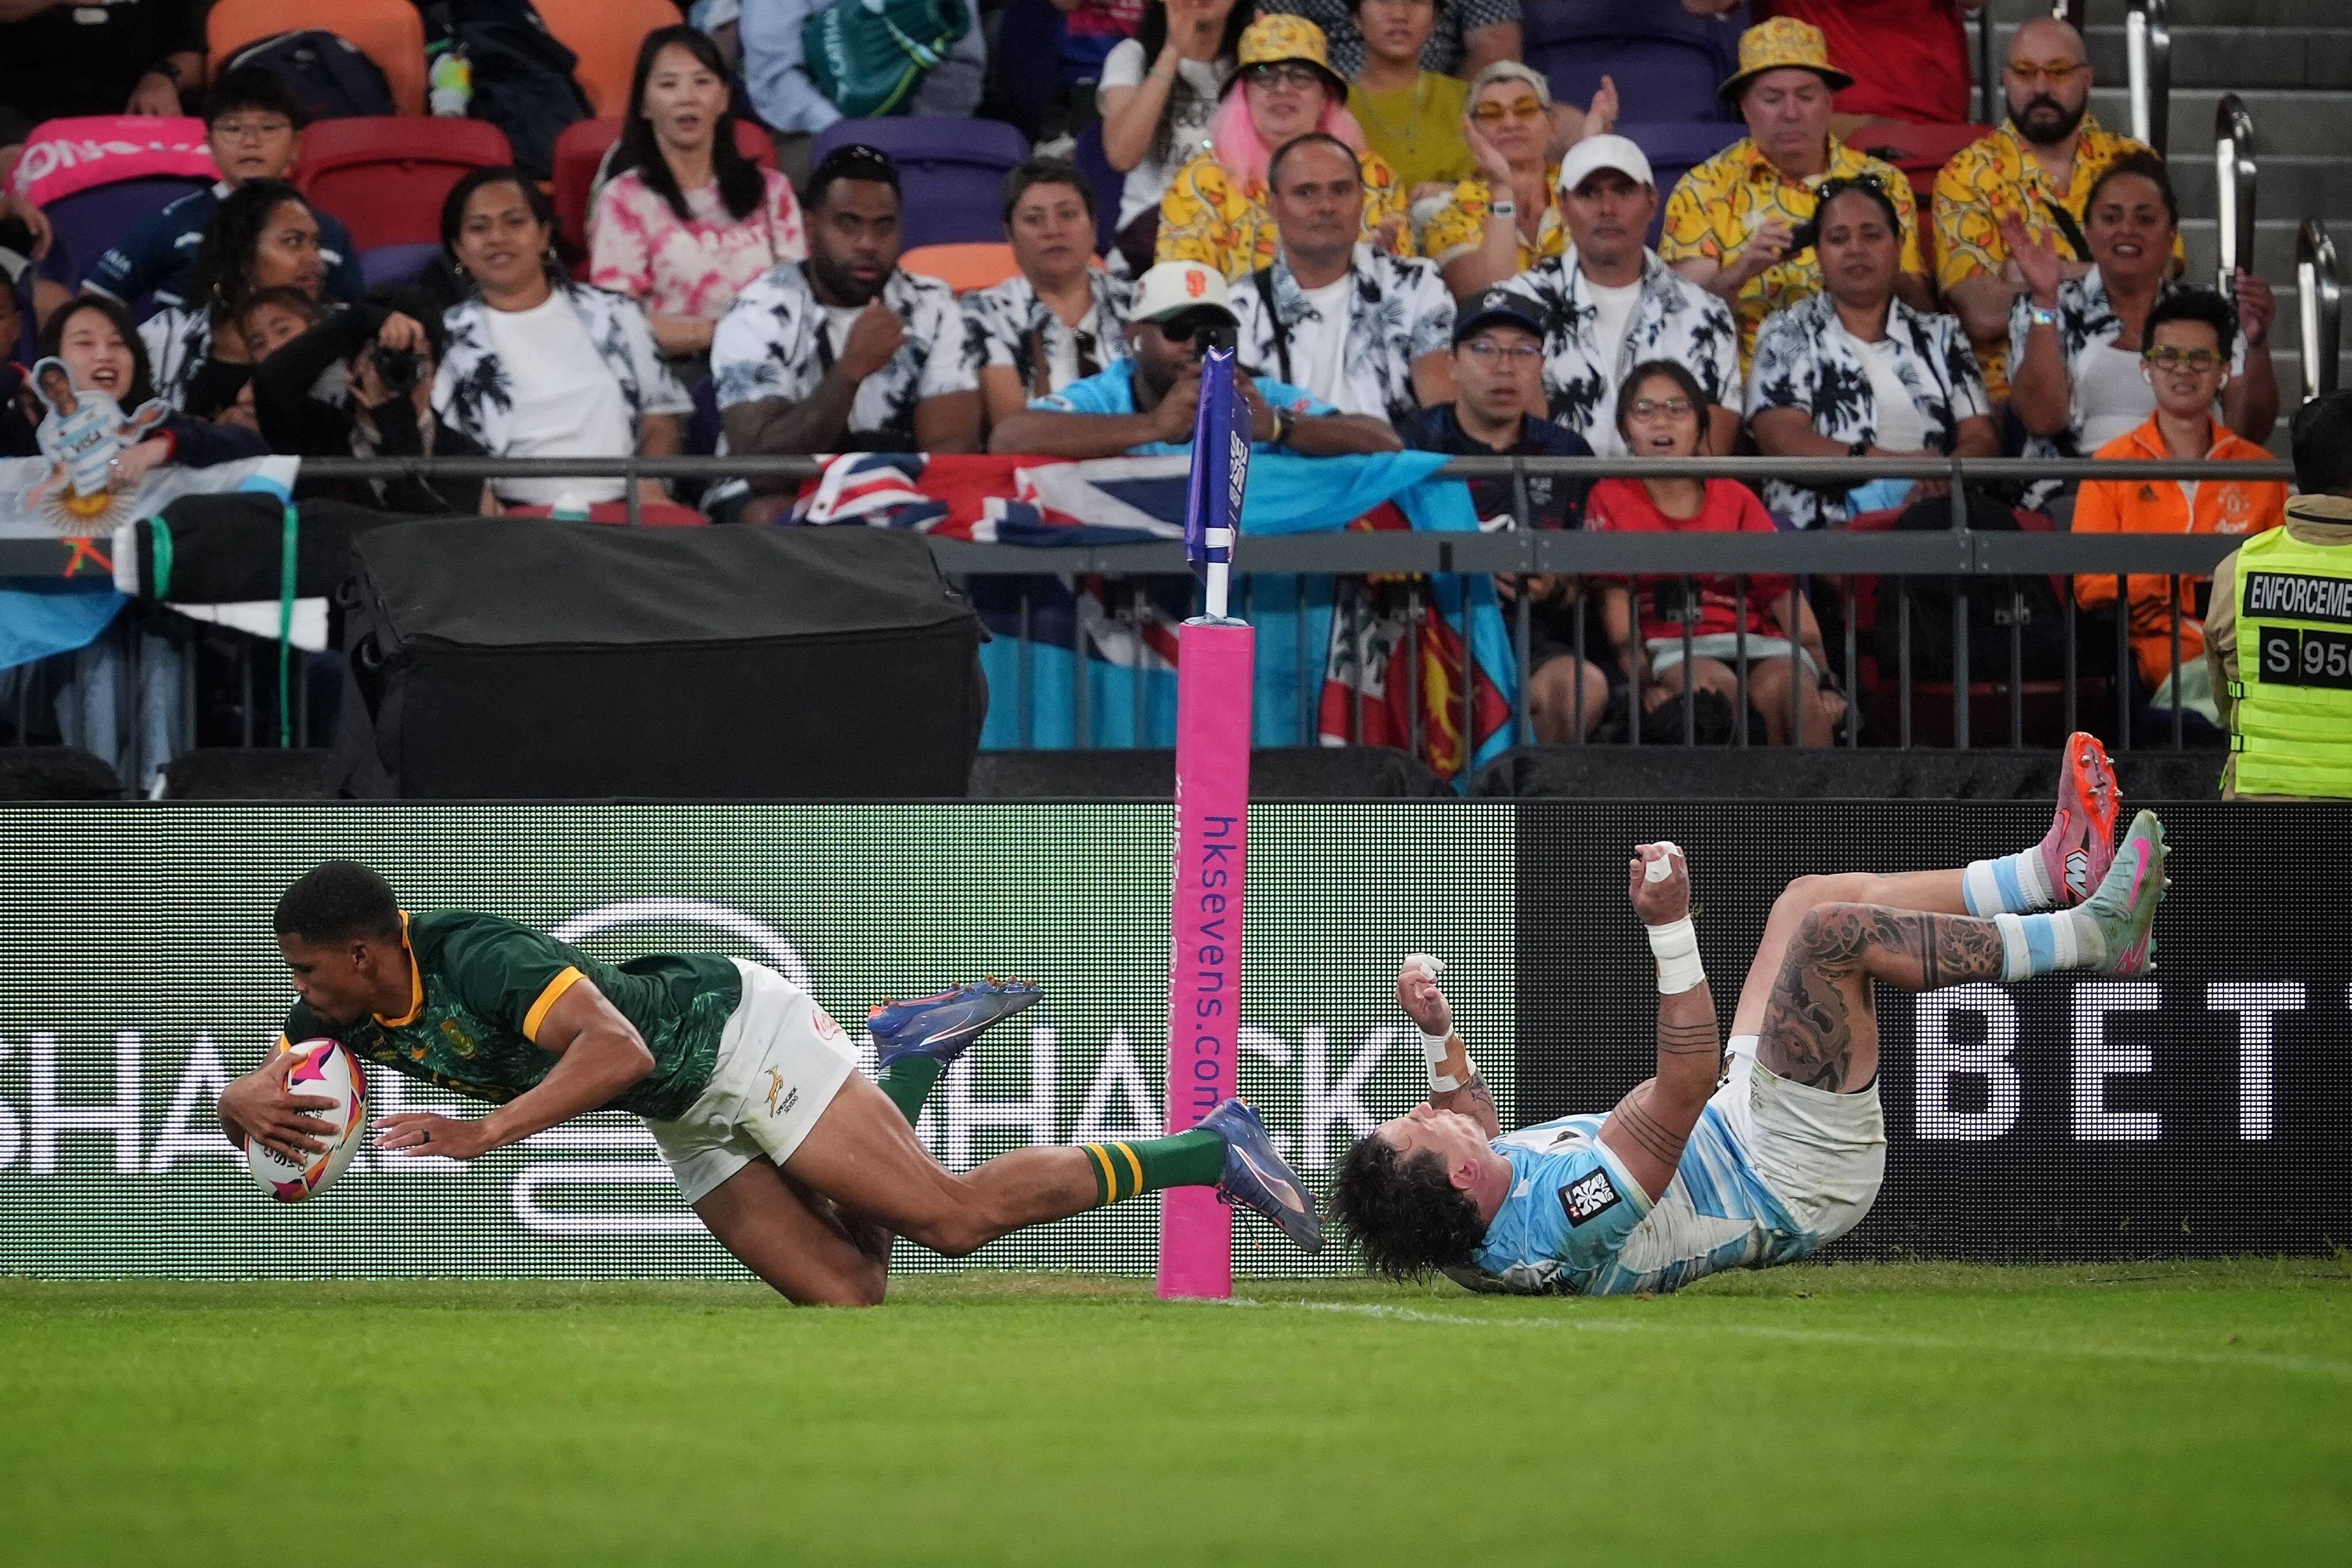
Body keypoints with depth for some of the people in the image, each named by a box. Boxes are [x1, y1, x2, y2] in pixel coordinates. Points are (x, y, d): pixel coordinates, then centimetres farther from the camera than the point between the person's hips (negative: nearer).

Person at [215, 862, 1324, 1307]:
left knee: (955, 1216, -14)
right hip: (687, 1121, 8)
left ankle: (1213, 1150, -1)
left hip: (732, 1035, -8)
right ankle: (906, 1051, 24)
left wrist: (481, 1135, -44)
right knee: (848, 1293, 4)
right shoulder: (347, 1014, -6)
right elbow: (249, 1095, -2)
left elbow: (617, 1050, -42)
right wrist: (256, 1103, -26)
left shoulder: (476, 960, -31)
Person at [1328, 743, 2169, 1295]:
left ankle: (2053, 871, 20)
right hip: (1800, 1179, -9)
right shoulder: (1565, 1211, -39)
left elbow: (1480, 1125, 12)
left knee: (1810, 900, 13)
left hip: (1732, 1129, 9)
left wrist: (1438, 1034, 2)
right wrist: (1670, 930, -43)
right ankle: (2089, 935, -5)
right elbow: (1685, 1083, -39)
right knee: (1832, 930, -21)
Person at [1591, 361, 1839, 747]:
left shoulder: (1736, 499, 15)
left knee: (1781, 684, -33)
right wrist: (1644, 682, -16)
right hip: (1670, 648, -2)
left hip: (1751, 640, 2)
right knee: (1715, 684, -37)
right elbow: (1615, 603, 0)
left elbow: (1787, 597, 7)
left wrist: (1823, 681, -6)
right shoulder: (1611, 499, 10)